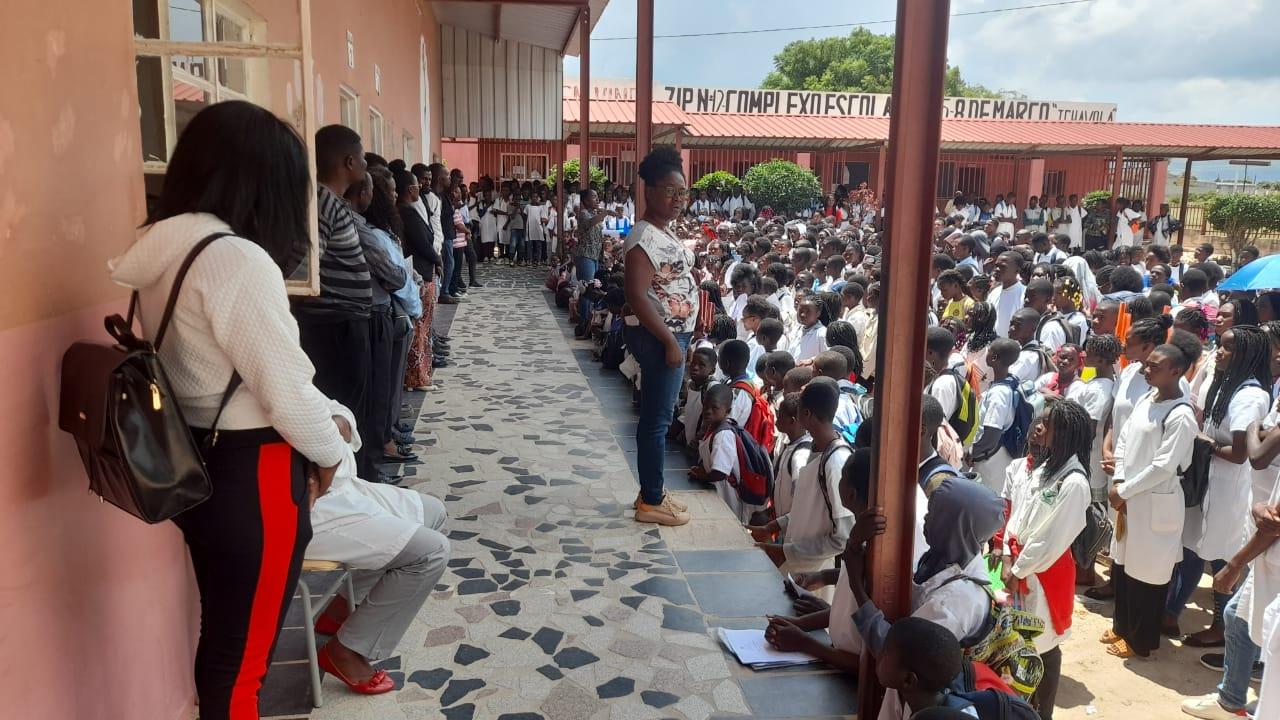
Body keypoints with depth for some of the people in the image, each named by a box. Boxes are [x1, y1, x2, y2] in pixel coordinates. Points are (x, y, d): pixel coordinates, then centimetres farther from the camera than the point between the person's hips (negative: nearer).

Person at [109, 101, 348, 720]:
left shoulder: (161, 250, 5)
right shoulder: (236, 258, -23)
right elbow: (287, 392, -22)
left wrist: (322, 422, 15)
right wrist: (328, 452, -2)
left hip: (195, 467, 9)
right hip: (251, 478, -9)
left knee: (222, 640, 26)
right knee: (241, 657, 9)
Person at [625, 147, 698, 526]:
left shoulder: (664, 234, 13)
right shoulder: (645, 237, -18)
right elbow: (637, 296, -25)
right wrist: (670, 341, -22)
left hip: (674, 334, 10)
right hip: (660, 338, -10)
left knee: (656, 417, 16)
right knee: (657, 419, -2)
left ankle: (651, 492, 26)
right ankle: (650, 502, 8)